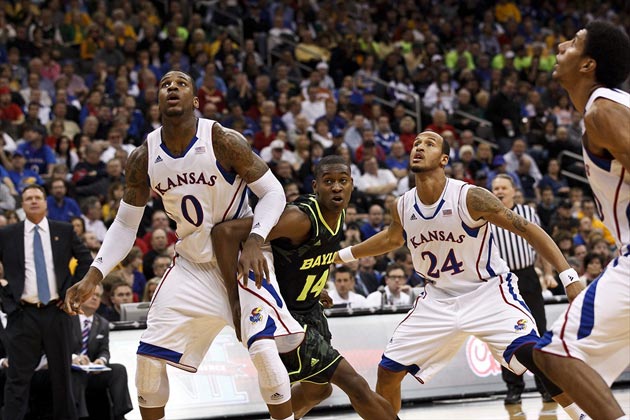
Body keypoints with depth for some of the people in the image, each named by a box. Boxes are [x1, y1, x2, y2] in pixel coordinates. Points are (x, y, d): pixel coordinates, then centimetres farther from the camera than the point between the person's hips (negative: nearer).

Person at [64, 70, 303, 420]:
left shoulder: (224, 142, -18)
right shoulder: (143, 158, -6)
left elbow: (272, 192, -12)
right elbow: (126, 224, 4)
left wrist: (254, 241, -29)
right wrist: (93, 277, -7)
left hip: (240, 260, -4)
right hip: (190, 266, 5)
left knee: (264, 350, -22)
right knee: (149, 358, 1)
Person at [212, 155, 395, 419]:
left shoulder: (337, 214, -2)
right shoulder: (300, 217, -29)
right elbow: (225, 232, -37)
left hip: (309, 309, 10)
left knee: (318, 388, 26)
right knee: (354, 384, -10)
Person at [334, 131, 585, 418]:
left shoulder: (469, 197, -21)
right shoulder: (401, 208, -5)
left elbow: (527, 230, -17)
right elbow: (392, 238, 21)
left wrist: (569, 277, -23)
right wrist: (342, 255, 25)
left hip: (488, 291, -5)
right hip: (438, 300, 5)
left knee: (532, 354, -28)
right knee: (388, 370, 2)